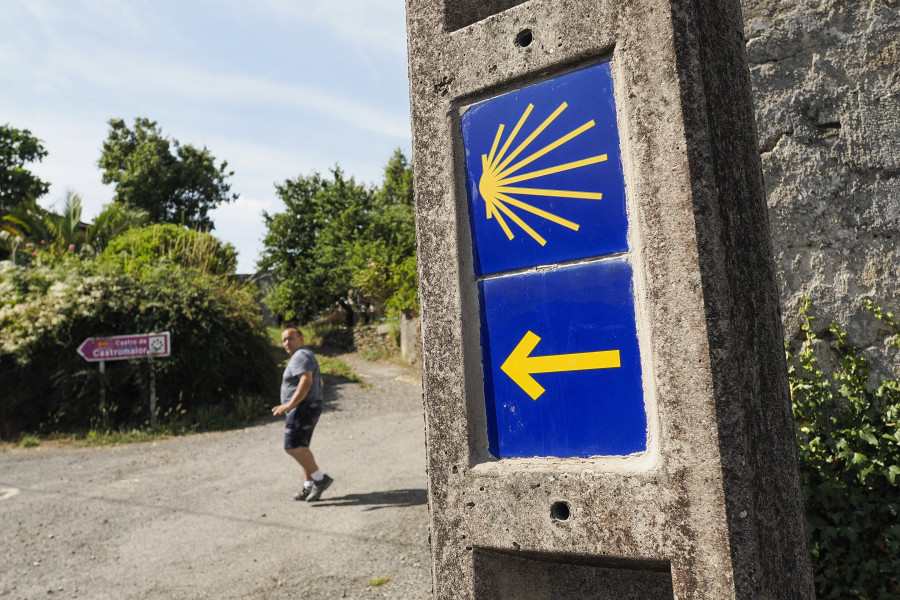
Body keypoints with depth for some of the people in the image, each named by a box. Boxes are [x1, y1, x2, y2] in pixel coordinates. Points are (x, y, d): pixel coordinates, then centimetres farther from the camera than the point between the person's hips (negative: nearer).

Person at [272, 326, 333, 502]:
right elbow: (319, 382, 28)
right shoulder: (306, 356, 20)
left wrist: (290, 404, -34)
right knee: (301, 448, 14)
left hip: (302, 408, -11)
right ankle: (309, 486, 17)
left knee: (293, 447, -15)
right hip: (310, 408, 11)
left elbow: (306, 381, -28)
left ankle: (321, 479, -13)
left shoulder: (301, 356, -13)